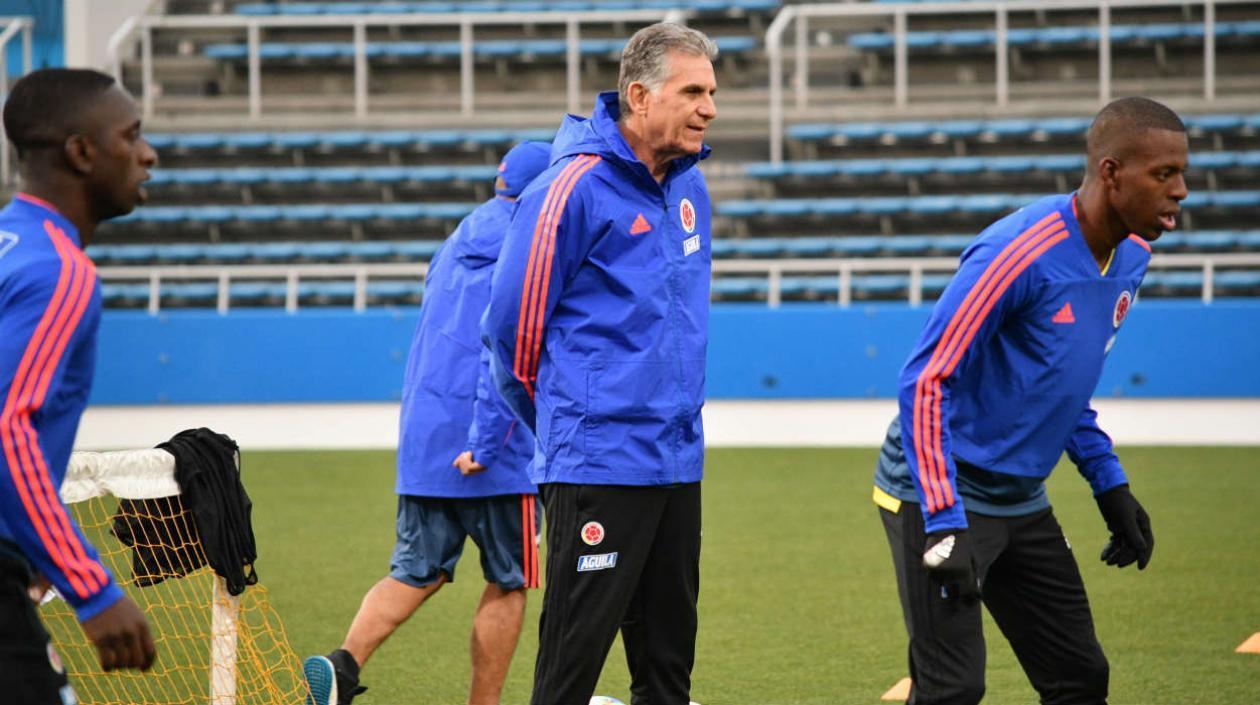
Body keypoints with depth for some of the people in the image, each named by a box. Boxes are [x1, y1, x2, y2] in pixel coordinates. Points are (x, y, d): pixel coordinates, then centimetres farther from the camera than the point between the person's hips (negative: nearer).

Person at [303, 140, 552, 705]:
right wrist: (485, 442, -23)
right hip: (498, 461, -6)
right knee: (507, 584, 7)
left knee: (416, 574, 9)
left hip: (422, 445, 6)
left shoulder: (455, 247, 15)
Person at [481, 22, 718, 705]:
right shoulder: (573, 189, -14)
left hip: (678, 462, 8)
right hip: (597, 464, -8)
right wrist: (562, 426, 4)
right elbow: (512, 323, -10)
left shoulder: (688, 187, 11)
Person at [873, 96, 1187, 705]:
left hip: (1022, 499, 9)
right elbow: (925, 382, -22)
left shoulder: (1131, 256, 3)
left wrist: (1109, 484, 13)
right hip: (939, 490, -8)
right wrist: (943, 522, -27)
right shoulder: (1021, 252, -24)